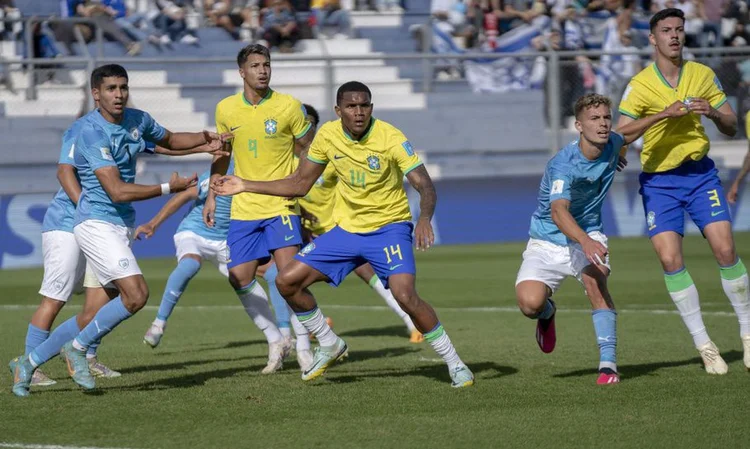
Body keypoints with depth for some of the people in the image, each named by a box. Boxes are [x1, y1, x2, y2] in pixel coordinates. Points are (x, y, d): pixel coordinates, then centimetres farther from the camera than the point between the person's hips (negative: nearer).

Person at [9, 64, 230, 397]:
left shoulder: (137, 120, 6)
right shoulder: (92, 131, -19)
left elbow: (168, 139, 29)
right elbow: (117, 191, -24)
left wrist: (204, 139, 11)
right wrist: (168, 188, -21)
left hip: (119, 227, 9)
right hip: (96, 223, -9)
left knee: (104, 312, 9)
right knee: (136, 294, -22)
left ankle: (29, 363, 17)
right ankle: (77, 349, -3)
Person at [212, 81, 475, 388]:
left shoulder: (391, 138, -20)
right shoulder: (328, 135, -5)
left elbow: (425, 186, -25)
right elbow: (299, 184, 8)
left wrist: (424, 219, -46)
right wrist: (246, 186, 3)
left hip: (389, 227, -5)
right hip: (346, 229, 5)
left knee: (405, 294, -28)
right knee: (287, 281, -2)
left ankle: (453, 362, -10)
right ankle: (330, 345, 20)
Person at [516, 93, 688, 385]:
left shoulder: (611, 146, -6)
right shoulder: (563, 165, -27)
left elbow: (626, 134, 21)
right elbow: (558, 211, -43)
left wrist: (665, 114, 21)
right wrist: (585, 242, -59)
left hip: (588, 236, 4)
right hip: (548, 241, -4)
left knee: (594, 277, -30)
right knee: (529, 303, -25)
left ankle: (608, 364, -29)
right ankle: (546, 312, 17)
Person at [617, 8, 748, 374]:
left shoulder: (703, 75, 2)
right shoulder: (640, 85, -7)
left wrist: (714, 113, -15)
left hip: (700, 172, 1)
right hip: (658, 180, -1)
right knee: (670, 259, -12)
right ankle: (703, 345, -2)